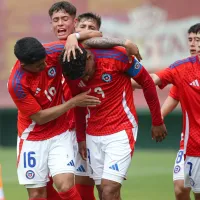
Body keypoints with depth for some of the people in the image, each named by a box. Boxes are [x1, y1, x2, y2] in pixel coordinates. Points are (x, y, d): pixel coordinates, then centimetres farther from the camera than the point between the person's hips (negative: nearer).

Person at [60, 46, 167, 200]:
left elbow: (147, 82, -6)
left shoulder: (116, 57, -18)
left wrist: (157, 122, 1)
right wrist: (80, 137, 12)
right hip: (93, 136, 5)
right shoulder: (73, 74, -5)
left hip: (121, 131, -5)